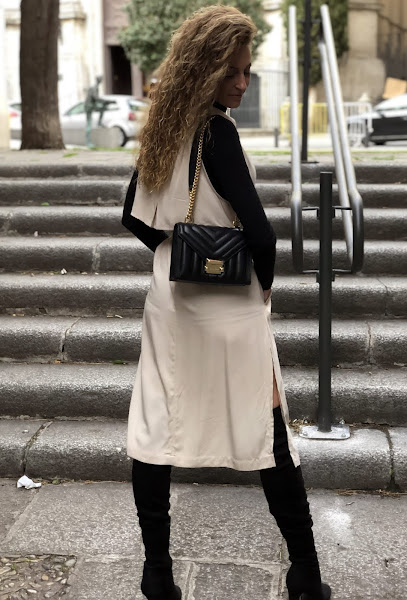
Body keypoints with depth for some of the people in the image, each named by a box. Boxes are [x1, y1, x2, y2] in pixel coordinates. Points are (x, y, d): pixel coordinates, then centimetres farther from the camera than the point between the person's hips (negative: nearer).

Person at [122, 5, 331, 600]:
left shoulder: (164, 129, 5)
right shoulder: (217, 132, -17)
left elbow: (133, 217, 14)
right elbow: (260, 232, -22)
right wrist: (265, 282, -5)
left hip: (169, 301, 7)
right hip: (228, 308, -7)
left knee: (155, 432, 10)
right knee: (272, 438, 5)